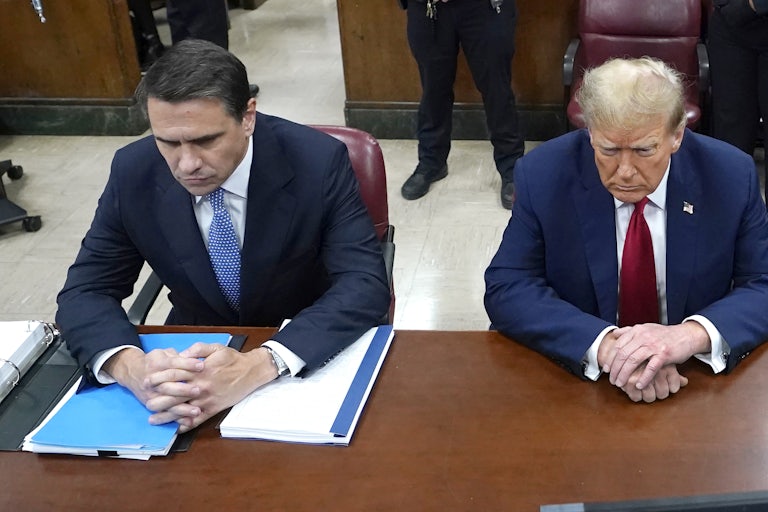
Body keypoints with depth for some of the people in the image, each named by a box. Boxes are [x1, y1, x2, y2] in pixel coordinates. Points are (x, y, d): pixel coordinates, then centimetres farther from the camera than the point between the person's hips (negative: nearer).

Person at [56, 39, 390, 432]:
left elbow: (365, 284, -27)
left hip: (310, 354, -3)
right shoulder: (133, 172, -13)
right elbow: (85, 291, -9)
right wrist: (130, 365, -33)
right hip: (195, 353, 3)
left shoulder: (318, 162, -21)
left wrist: (260, 365, -43)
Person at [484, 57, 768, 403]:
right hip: (575, 373, 0)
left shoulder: (731, 176, -8)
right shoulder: (543, 176, -11)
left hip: (696, 383, 1)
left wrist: (694, 334, -28)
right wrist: (603, 344, -30)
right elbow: (506, 289, -14)